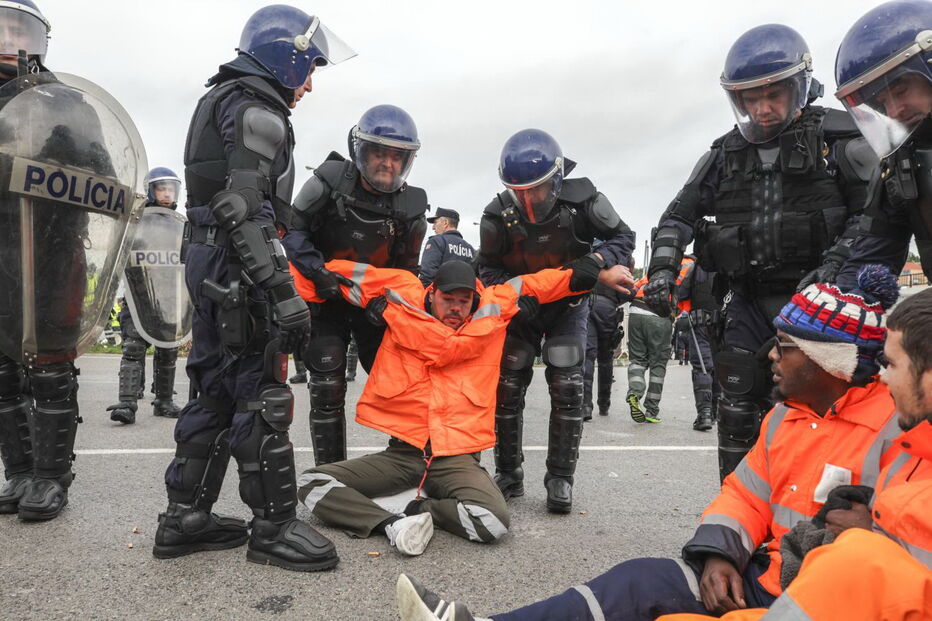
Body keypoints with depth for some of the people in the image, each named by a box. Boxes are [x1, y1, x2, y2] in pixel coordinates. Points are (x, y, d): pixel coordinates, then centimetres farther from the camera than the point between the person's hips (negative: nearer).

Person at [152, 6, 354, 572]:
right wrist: (283, 292, -26)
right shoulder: (256, 111, -10)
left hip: (207, 262, 10)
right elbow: (243, 211, -22)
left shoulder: (220, 101, 23)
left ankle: (186, 517, 23)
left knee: (216, 391, 14)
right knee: (263, 397, -4)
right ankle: (275, 527, 6)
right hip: (239, 267, -10)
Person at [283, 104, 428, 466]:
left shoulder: (410, 207, -5)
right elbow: (293, 229, -9)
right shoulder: (330, 181, -12)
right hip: (326, 295, -2)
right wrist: (315, 269, -23)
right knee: (327, 389, -7)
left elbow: (406, 267, 5)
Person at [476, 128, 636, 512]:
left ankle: (560, 479, 3)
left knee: (566, 387, -10)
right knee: (507, 387, -2)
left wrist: (597, 262, -31)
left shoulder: (582, 201, -23)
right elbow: (488, 268, -7)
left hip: (568, 304, -1)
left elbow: (622, 237, -10)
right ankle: (508, 475, 14)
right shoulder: (498, 217, -21)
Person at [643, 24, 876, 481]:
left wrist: (835, 266, -18)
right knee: (739, 413, 2)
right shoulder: (726, 154, 11)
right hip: (750, 302, 3)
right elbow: (680, 214, 13)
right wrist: (663, 267, -3)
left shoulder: (839, 140, 1)